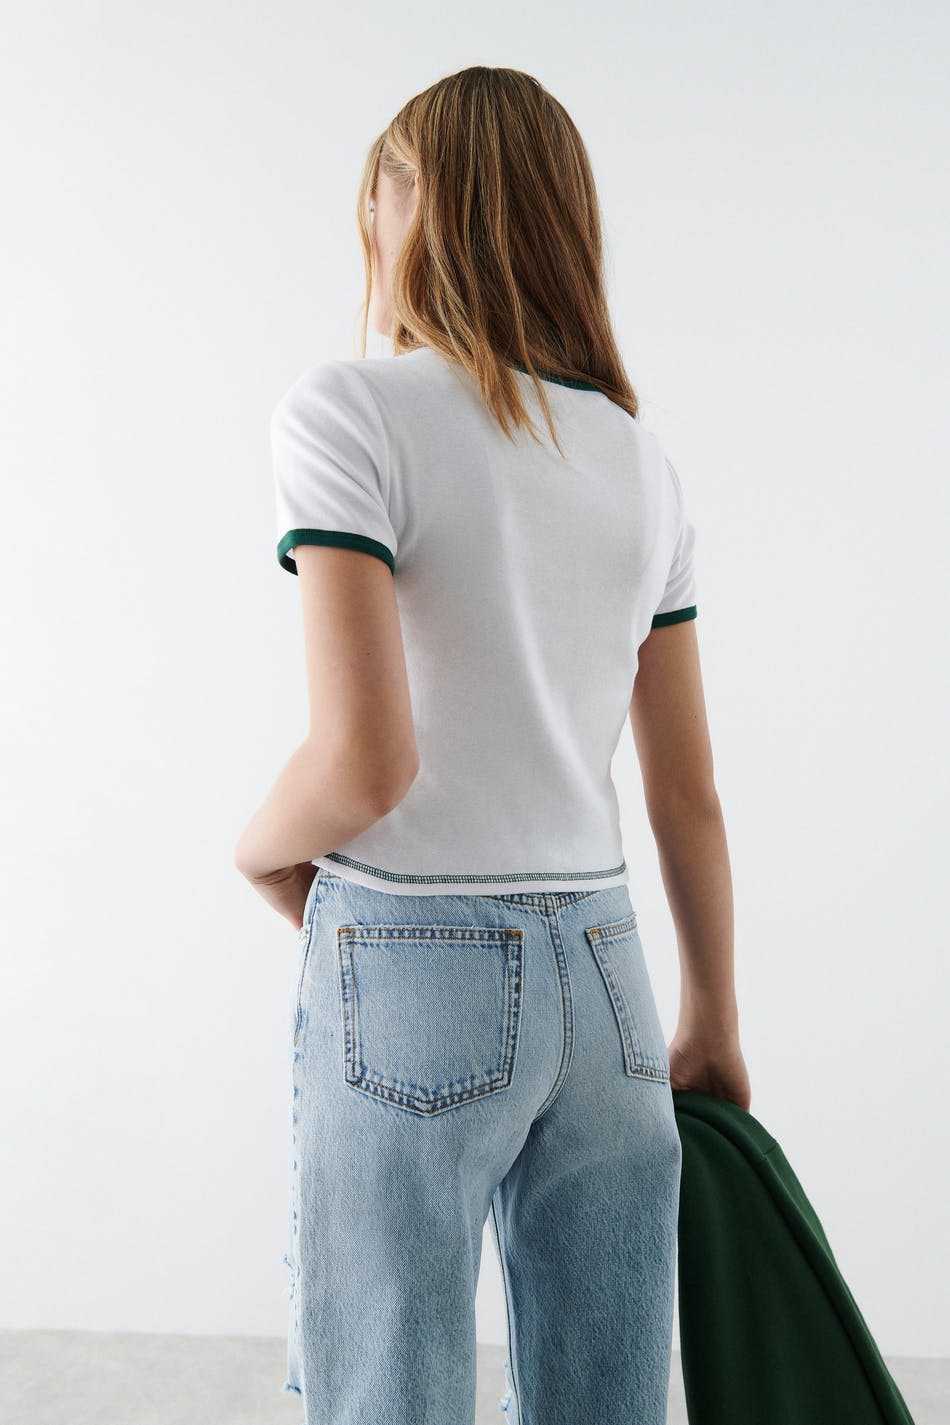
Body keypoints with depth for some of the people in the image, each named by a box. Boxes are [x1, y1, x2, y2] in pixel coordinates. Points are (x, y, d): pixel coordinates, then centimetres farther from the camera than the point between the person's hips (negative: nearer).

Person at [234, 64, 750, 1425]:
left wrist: (264, 847, 2)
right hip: (600, 978, 6)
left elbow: (367, 757, -20)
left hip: (408, 976, -5)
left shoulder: (348, 412, -9)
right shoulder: (643, 461, 8)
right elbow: (690, 797, 11)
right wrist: (714, 1021, 21)